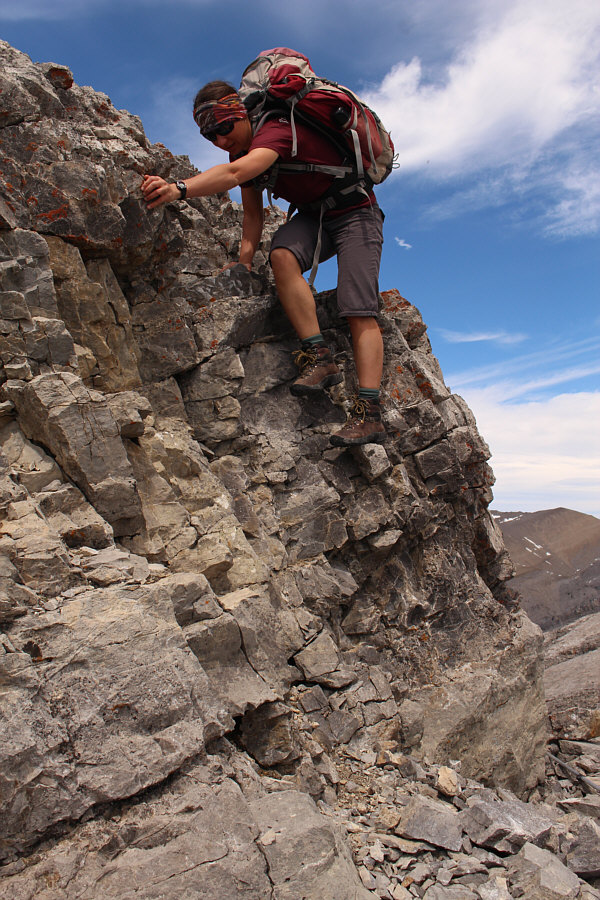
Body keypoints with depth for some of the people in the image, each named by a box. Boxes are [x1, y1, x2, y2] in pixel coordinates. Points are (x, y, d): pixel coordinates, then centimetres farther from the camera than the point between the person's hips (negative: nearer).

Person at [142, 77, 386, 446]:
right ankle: (319, 357, -26)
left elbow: (235, 174, -44)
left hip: (355, 212, -7)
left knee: (360, 312, -20)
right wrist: (244, 263, -8)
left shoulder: (276, 129, -24)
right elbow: (253, 214, 6)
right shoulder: (243, 150, 3)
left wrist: (179, 188, -56)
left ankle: (370, 412, -25)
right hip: (313, 216, 7)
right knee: (282, 254, -28)